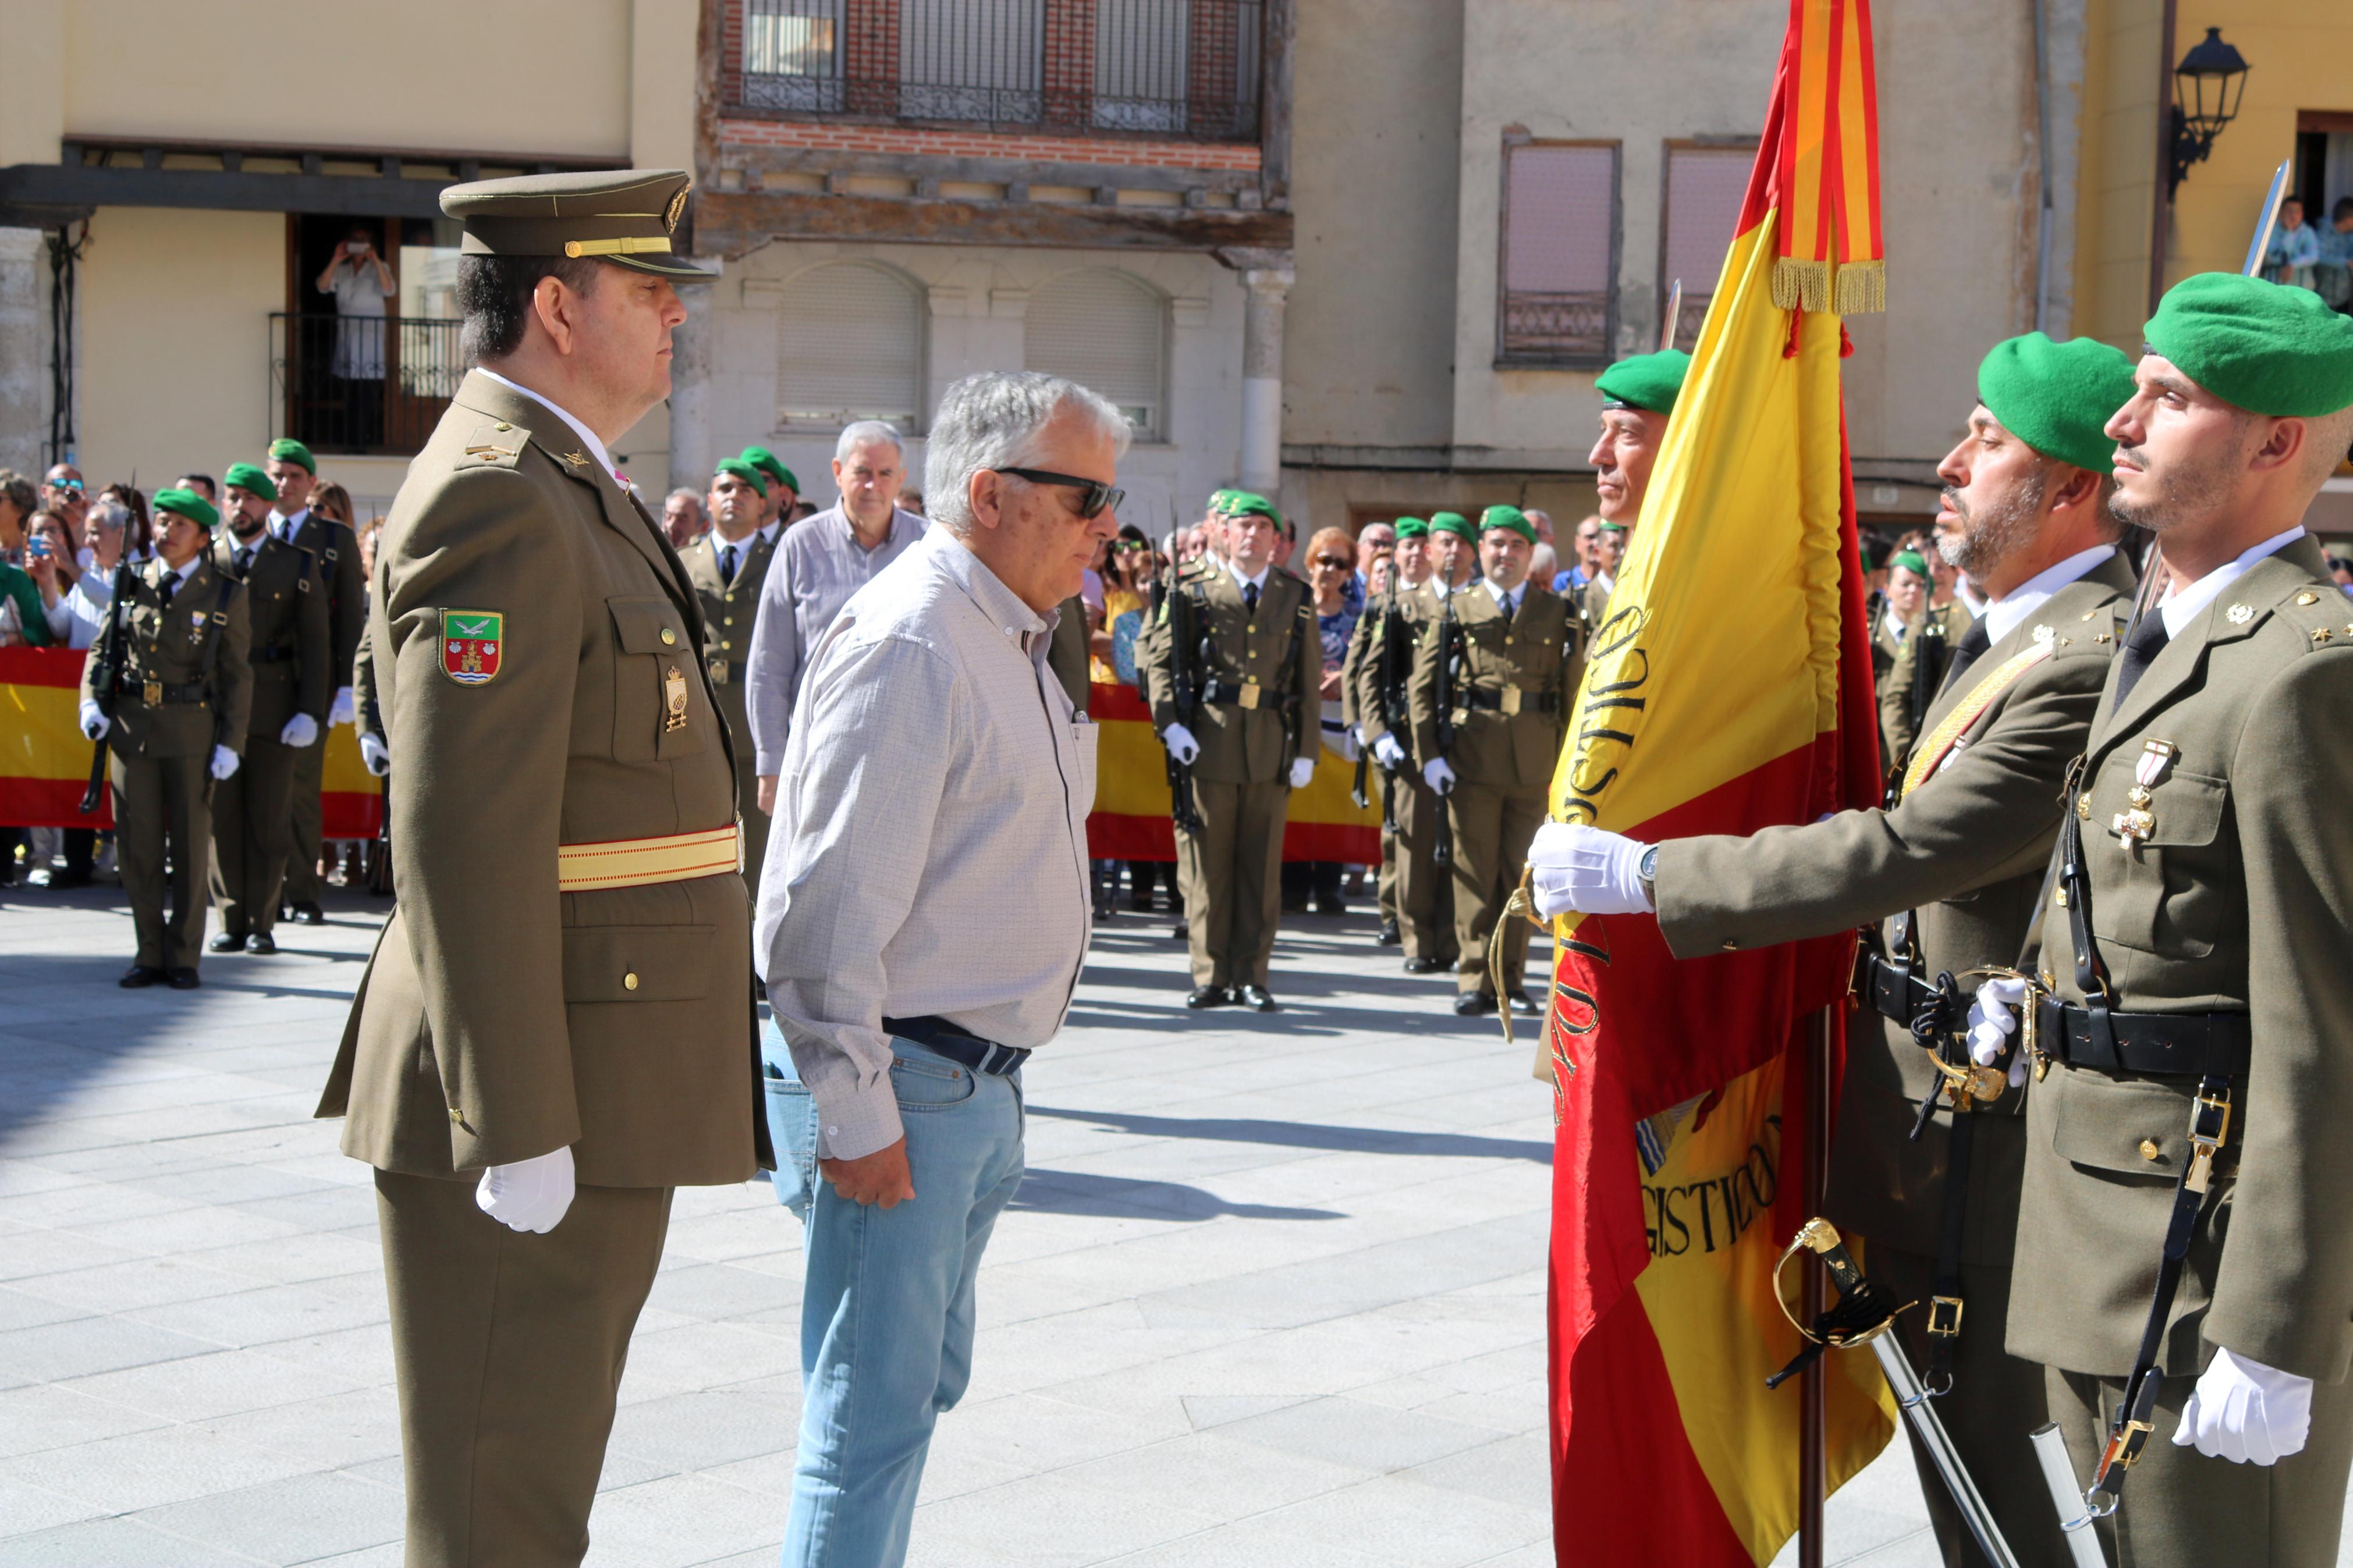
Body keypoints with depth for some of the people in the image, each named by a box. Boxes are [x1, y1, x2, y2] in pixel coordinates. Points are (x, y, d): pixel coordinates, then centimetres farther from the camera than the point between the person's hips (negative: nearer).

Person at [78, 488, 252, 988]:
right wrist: (91, 701, -3)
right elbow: (101, 648, 14)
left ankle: (184, 956, 12)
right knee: (137, 847, 4)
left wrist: (231, 741, -4)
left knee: (190, 846, 3)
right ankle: (151, 953, 15)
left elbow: (236, 675, 2)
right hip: (131, 726, 2)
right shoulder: (131, 585, 8)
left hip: (192, 731, -2)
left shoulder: (224, 595, 2)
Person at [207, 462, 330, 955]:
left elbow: (315, 646, 5)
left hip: (274, 709, -1)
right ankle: (231, 920, 9)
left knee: (269, 819, 2)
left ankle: (261, 923, 10)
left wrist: (310, 712, -5)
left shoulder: (299, 565, 8)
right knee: (221, 817, 1)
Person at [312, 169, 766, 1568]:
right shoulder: (498, 500, -17)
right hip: (537, 1097, -10)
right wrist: (516, 1127, -24)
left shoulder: (566, 495, 17)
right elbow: (460, 839, -23)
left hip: (594, 1090, 10)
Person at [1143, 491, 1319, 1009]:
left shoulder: (1296, 599, 10)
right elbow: (1158, 660, 2)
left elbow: (1309, 679, 10)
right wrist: (1171, 724, -11)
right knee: (1205, 864, 0)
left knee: (1261, 865, 4)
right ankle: (1211, 976, 9)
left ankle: (1251, 976, 12)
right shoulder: (1193, 593, 4)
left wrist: (1306, 750, 4)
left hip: (1271, 748, 2)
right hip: (1207, 745, -1)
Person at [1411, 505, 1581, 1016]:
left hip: (1535, 766, 1)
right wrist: (1430, 755, -5)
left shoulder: (1559, 615, 9)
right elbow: (1423, 685, 4)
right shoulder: (1455, 613, 7)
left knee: (1521, 876, 6)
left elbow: (1574, 692, 8)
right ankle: (1475, 980, 5)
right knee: (1474, 875, 0)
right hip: (1472, 762, -1)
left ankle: (1510, 980, 15)